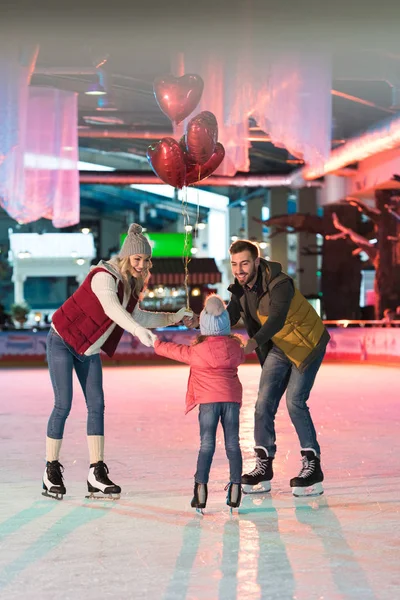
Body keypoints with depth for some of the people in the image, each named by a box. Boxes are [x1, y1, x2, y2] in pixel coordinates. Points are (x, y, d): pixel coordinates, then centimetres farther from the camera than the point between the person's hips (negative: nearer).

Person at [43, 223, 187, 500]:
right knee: (63, 405, -10)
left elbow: (135, 315, 16)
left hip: (88, 349, 8)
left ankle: (97, 473, -1)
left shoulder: (132, 283, 2)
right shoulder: (104, 277, -25)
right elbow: (112, 308, -45)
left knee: (96, 405, -1)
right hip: (63, 341, -8)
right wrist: (140, 331, -60)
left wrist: (173, 317, 13)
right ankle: (51, 471, 0)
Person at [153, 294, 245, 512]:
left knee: (206, 445, -2)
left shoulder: (198, 350, 1)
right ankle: (235, 486, 4)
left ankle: (201, 487, -7)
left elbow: (176, 351, 15)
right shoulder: (235, 346, 8)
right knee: (232, 444, 5)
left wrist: (158, 344, 34)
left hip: (208, 400, -2)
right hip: (232, 398, 2)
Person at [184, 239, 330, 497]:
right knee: (264, 404, 0)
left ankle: (313, 468, -8)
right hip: (279, 347, 7)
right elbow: (228, 318, -3)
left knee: (295, 401, -16)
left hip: (307, 343, -7)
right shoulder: (242, 288, -6)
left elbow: (276, 319, -45)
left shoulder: (279, 284, -30)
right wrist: (200, 321, -21)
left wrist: (253, 343, -60)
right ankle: (264, 467, 7)